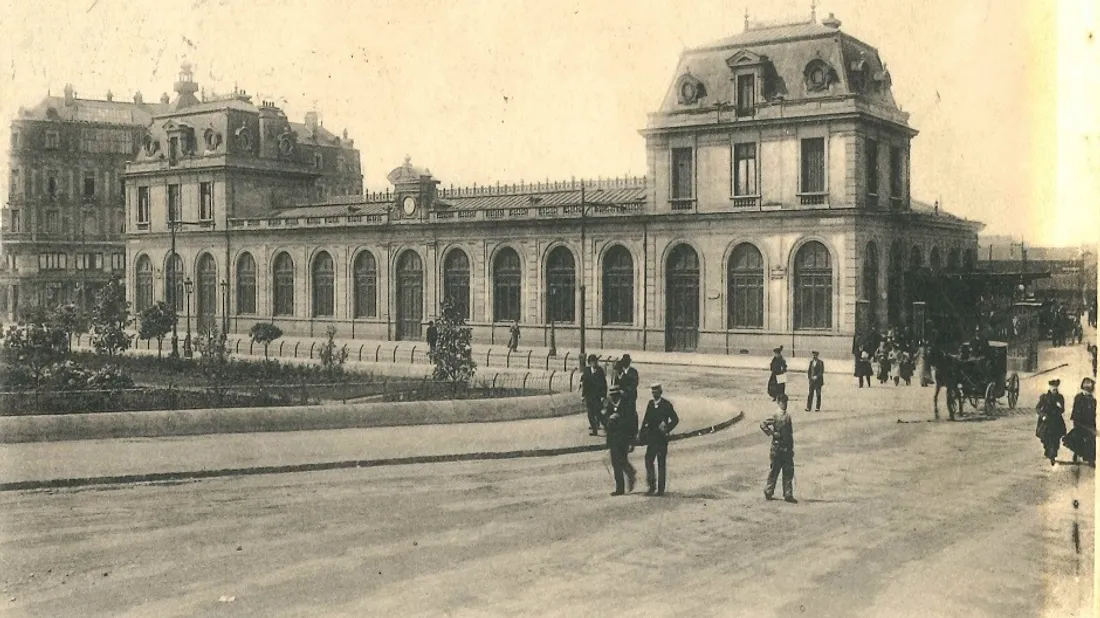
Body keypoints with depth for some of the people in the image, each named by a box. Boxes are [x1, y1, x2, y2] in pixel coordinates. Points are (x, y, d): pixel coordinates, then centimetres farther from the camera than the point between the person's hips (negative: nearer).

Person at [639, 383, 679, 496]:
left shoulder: (667, 404, -4)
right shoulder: (650, 404, 10)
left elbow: (675, 420, -3)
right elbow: (646, 420, 12)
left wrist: (667, 430, -10)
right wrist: (642, 433, 3)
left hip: (662, 438, -4)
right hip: (652, 438, 4)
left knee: (661, 464, 1)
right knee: (648, 461, -3)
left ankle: (661, 489, 6)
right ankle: (652, 487, 6)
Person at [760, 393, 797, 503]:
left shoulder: (788, 416, 9)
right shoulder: (775, 415, -11)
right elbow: (763, 425, -19)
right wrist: (772, 433, -14)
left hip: (787, 448, 5)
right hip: (777, 446, -5)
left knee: (789, 471, 7)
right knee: (774, 470, 0)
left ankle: (788, 495, 11)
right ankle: (768, 493, 5)